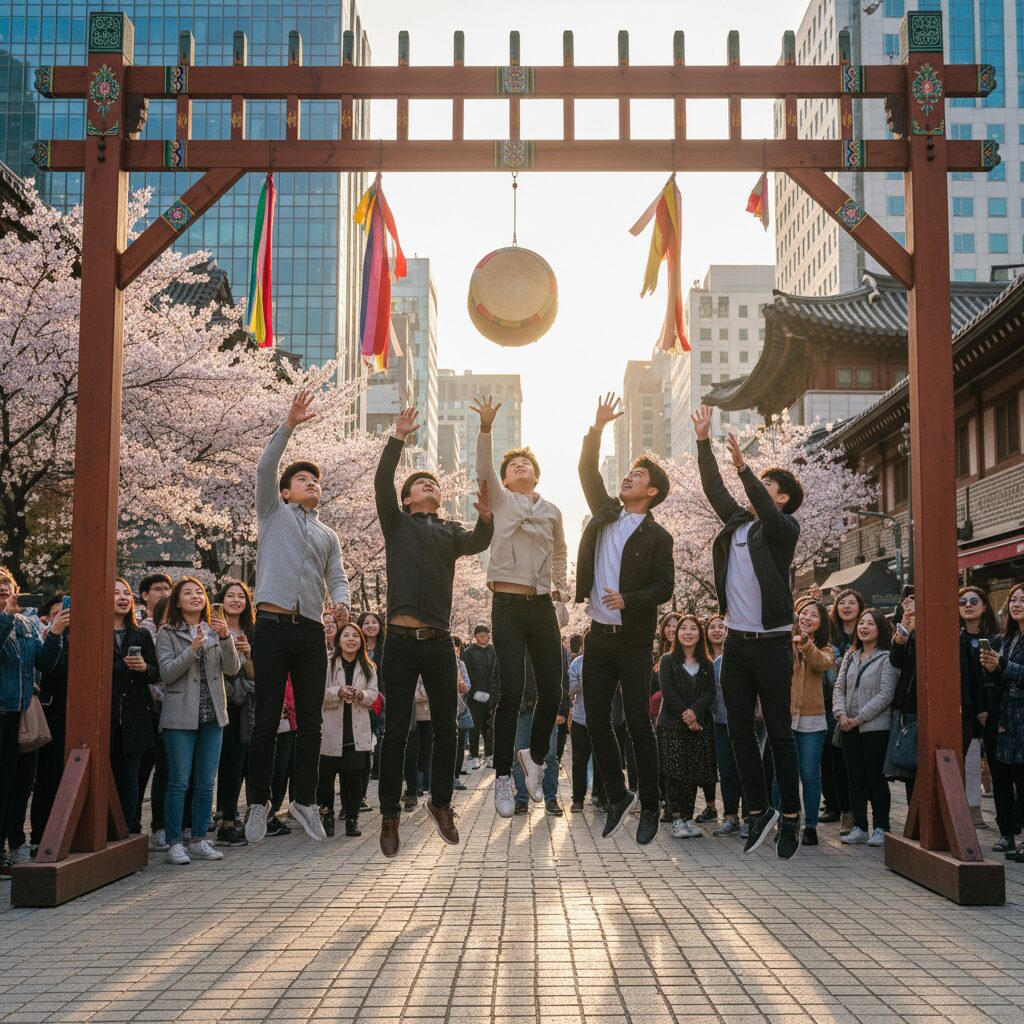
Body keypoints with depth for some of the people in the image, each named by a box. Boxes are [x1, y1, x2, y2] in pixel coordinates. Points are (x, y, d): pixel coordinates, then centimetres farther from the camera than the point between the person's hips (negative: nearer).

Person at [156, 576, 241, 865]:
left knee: (206, 783, 7)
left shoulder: (216, 631, 11)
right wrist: (193, 649, -21)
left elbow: (232, 669, -1)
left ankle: (199, 840, 16)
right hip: (180, 717, -4)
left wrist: (225, 637, -15)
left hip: (212, 716, 4)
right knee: (178, 782, -3)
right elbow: (167, 673, -11)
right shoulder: (167, 634, 1)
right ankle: (174, 843, 3)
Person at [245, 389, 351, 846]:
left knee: (311, 720, 4)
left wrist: (342, 603, -11)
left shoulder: (329, 536, 22)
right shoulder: (274, 514, 13)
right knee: (267, 718, -2)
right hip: (273, 625, -4)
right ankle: (258, 802, 6)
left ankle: (304, 800, 13)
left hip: (311, 631, 4)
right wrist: (289, 424, -10)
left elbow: (338, 578, 12)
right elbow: (265, 468, -2)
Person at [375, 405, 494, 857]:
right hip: (402, 639, -3)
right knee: (397, 729, -2)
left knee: (446, 727, 6)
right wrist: (398, 438, -10)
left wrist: (486, 517, -23)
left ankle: (441, 803, 23)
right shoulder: (397, 524, 10)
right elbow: (382, 482, -5)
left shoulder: (452, 531, 16)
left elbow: (478, 543, -4)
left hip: (439, 641, 3)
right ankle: (390, 816, 5)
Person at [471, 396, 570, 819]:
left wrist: (562, 595, 24)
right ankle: (503, 777, -1)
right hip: (508, 605, -3)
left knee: (552, 691, 1)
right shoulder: (500, 499, 7)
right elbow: (483, 470, -11)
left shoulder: (551, 511, 15)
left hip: (542, 606, 4)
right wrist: (486, 428, -23)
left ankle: (535, 756, 27)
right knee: (511, 692, -10)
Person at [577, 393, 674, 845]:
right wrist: (597, 428, -1)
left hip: (632, 639, -5)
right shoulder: (606, 512, 10)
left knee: (639, 724, -3)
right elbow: (587, 470, 8)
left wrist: (628, 599, -22)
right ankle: (617, 796, 20)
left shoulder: (657, 536, -3)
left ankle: (649, 808, 7)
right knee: (596, 720, 6)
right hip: (597, 635, 5)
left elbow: (665, 586, -7)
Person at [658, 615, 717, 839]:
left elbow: (710, 693, 2)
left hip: (700, 725, 3)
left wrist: (695, 711, -16)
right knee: (676, 773, -6)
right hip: (672, 725, -3)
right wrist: (685, 716, -14)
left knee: (695, 773, 0)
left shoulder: (706, 664, 12)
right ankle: (676, 819, 1)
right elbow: (668, 692, -6)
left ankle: (688, 817, 9)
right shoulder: (667, 660, 4)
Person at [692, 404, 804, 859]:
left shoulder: (784, 527, -3)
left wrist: (743, 466, -32)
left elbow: (766, 512, -23)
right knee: (739, 730, 6)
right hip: (736, 641, 6)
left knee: (779, 733, -2)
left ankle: (790, 818, 5)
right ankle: (758, 811, 15)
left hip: (771, 643, -6)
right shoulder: (737, 521, 14)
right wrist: (703, 441, 9)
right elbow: (713, 488, 15)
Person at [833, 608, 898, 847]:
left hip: (875, 727, -6)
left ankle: (880, 828, 7)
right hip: (849, 728, 6)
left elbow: (885, 694, -12)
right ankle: (859, 827, 13)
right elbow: (839, 688, 11)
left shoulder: (887, 658, -5)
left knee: (875, 777, -2)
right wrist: (841, 713, -7)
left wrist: (860, 717, -15)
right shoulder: (850, 657, 15)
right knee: (855, 778, 8)